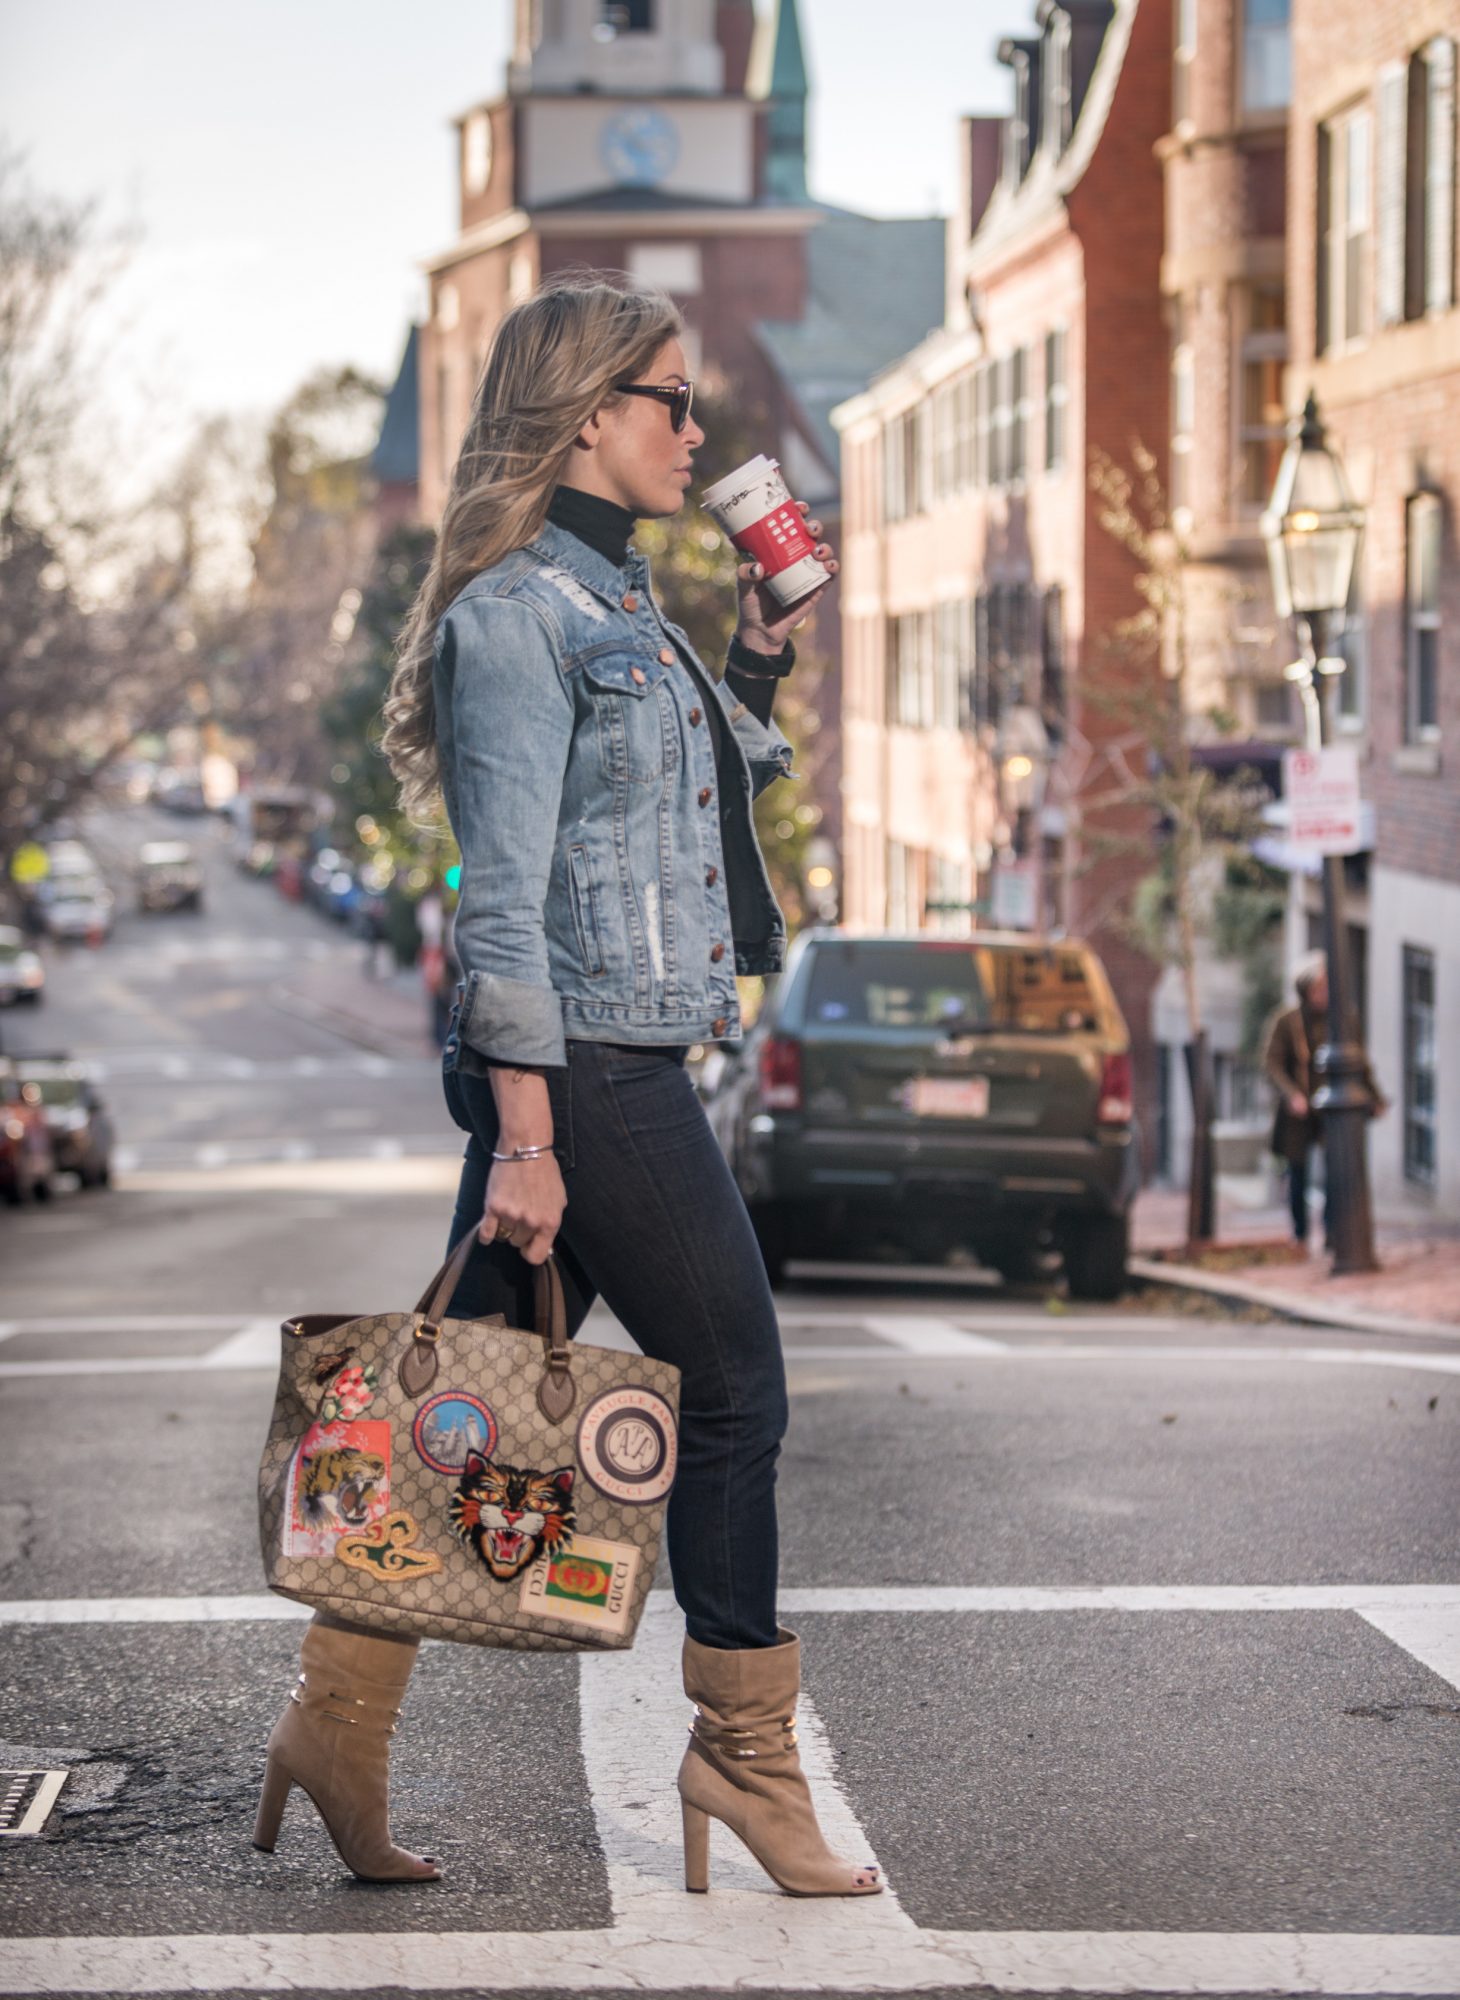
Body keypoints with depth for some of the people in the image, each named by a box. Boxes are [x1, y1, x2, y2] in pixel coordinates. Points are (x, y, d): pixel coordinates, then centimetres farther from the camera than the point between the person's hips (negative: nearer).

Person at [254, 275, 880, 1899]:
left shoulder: (609, 602, 16)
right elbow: (504, 899, -18)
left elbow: (696, 800, 29)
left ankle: (343, 1716, 14)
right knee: (731, 1388, 1)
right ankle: (744, 1747, 11)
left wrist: (757, 653, 17)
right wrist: (525, 1137, -21)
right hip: (583, 1067, -9)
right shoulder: (517, 610, -13)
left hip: (622, 1067, 9)